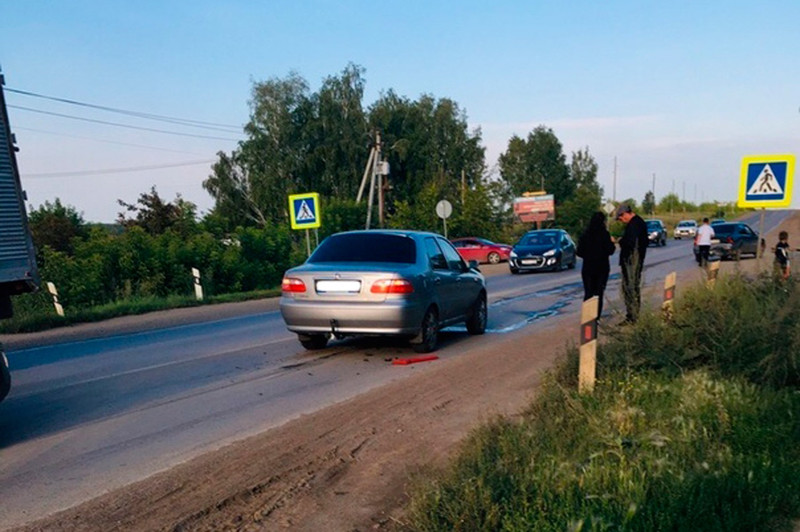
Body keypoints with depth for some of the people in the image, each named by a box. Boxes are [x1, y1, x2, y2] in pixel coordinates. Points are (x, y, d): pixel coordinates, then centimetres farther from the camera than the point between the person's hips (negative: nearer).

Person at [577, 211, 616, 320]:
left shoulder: (585, 235, -2)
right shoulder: (604, 234, -12)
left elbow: (579, 252, -1)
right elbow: (610, 251, -11)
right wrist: (612, 243, 8)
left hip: (587, 268, 2)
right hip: (602, 268, -2)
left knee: (588, 293, 9)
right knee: (598, 294, 6)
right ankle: (596, 317, 6)